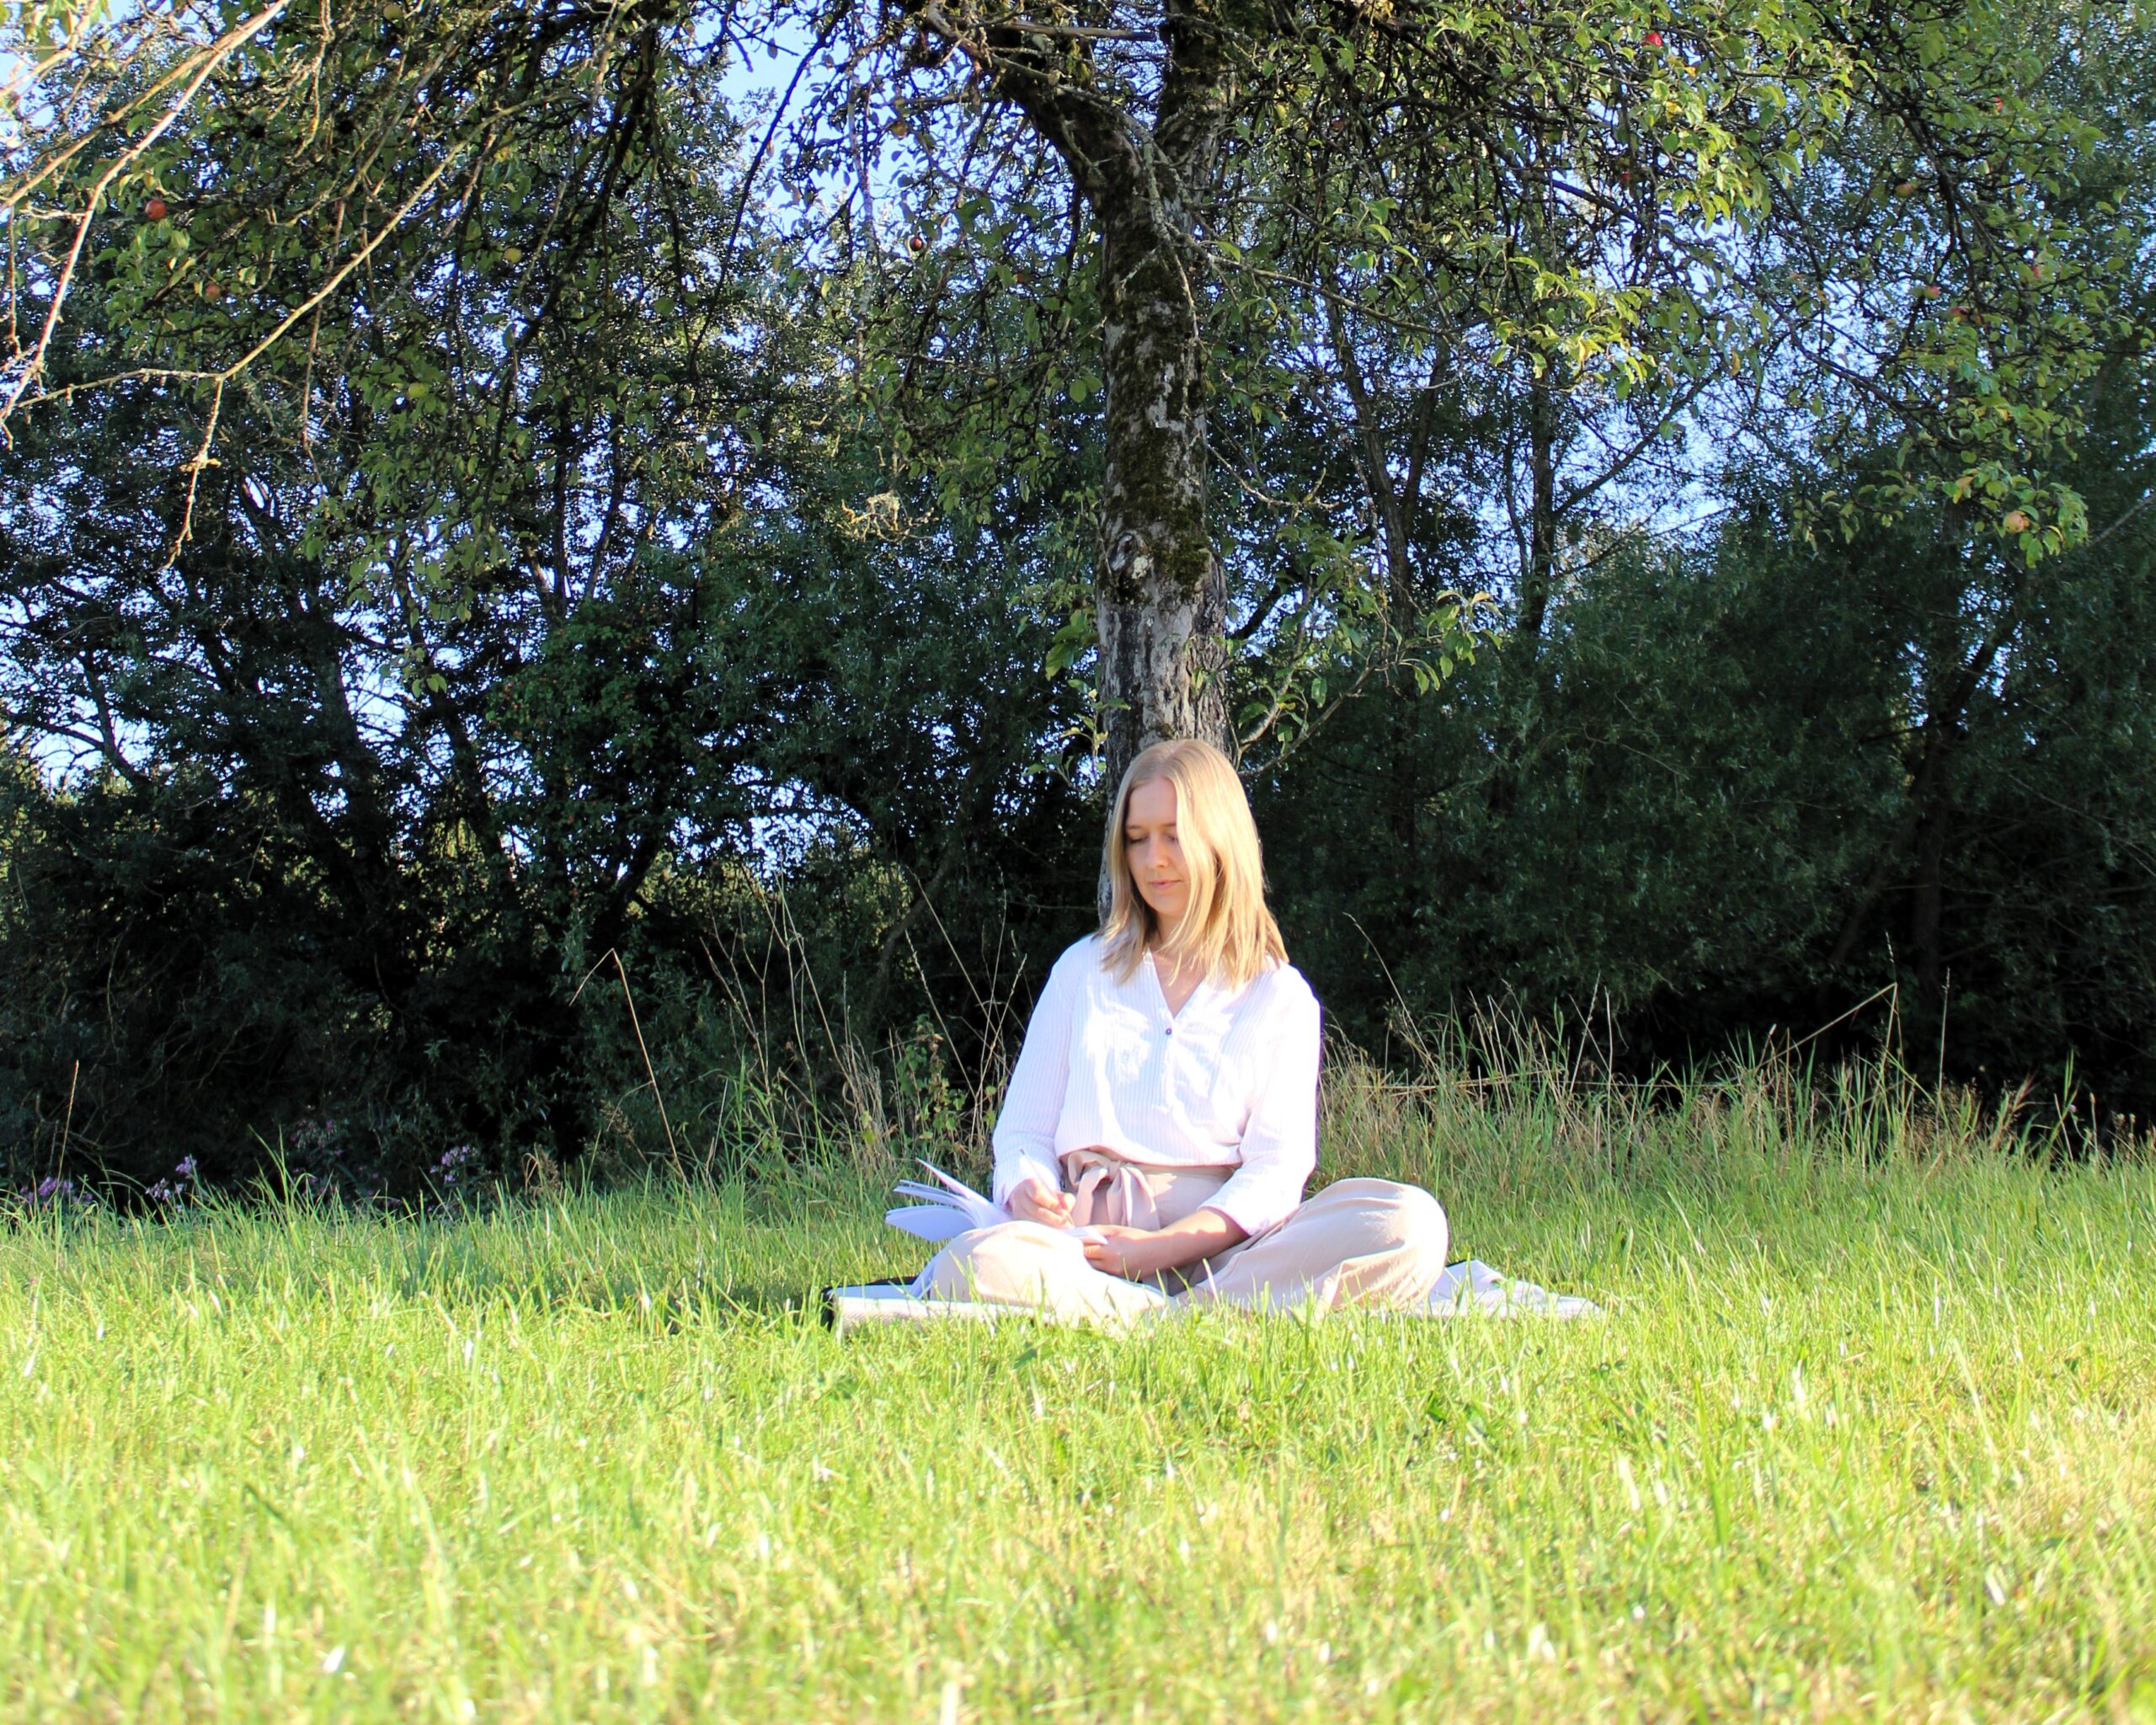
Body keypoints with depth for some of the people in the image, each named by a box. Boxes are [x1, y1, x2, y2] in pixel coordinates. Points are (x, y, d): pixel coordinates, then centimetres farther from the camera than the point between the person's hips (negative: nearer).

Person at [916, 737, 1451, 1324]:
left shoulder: (1280, 997, 15)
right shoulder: (1083, 971, 21)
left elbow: (1278, 1166, 3)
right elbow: (1024, 1130, 16)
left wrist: (1165, 1246, -16)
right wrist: (1031, 1193, -11)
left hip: (1219, 1244, 1)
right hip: (1091, 1242, 0)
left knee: (1410, 1224, -30)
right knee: (979, 1265, -37)